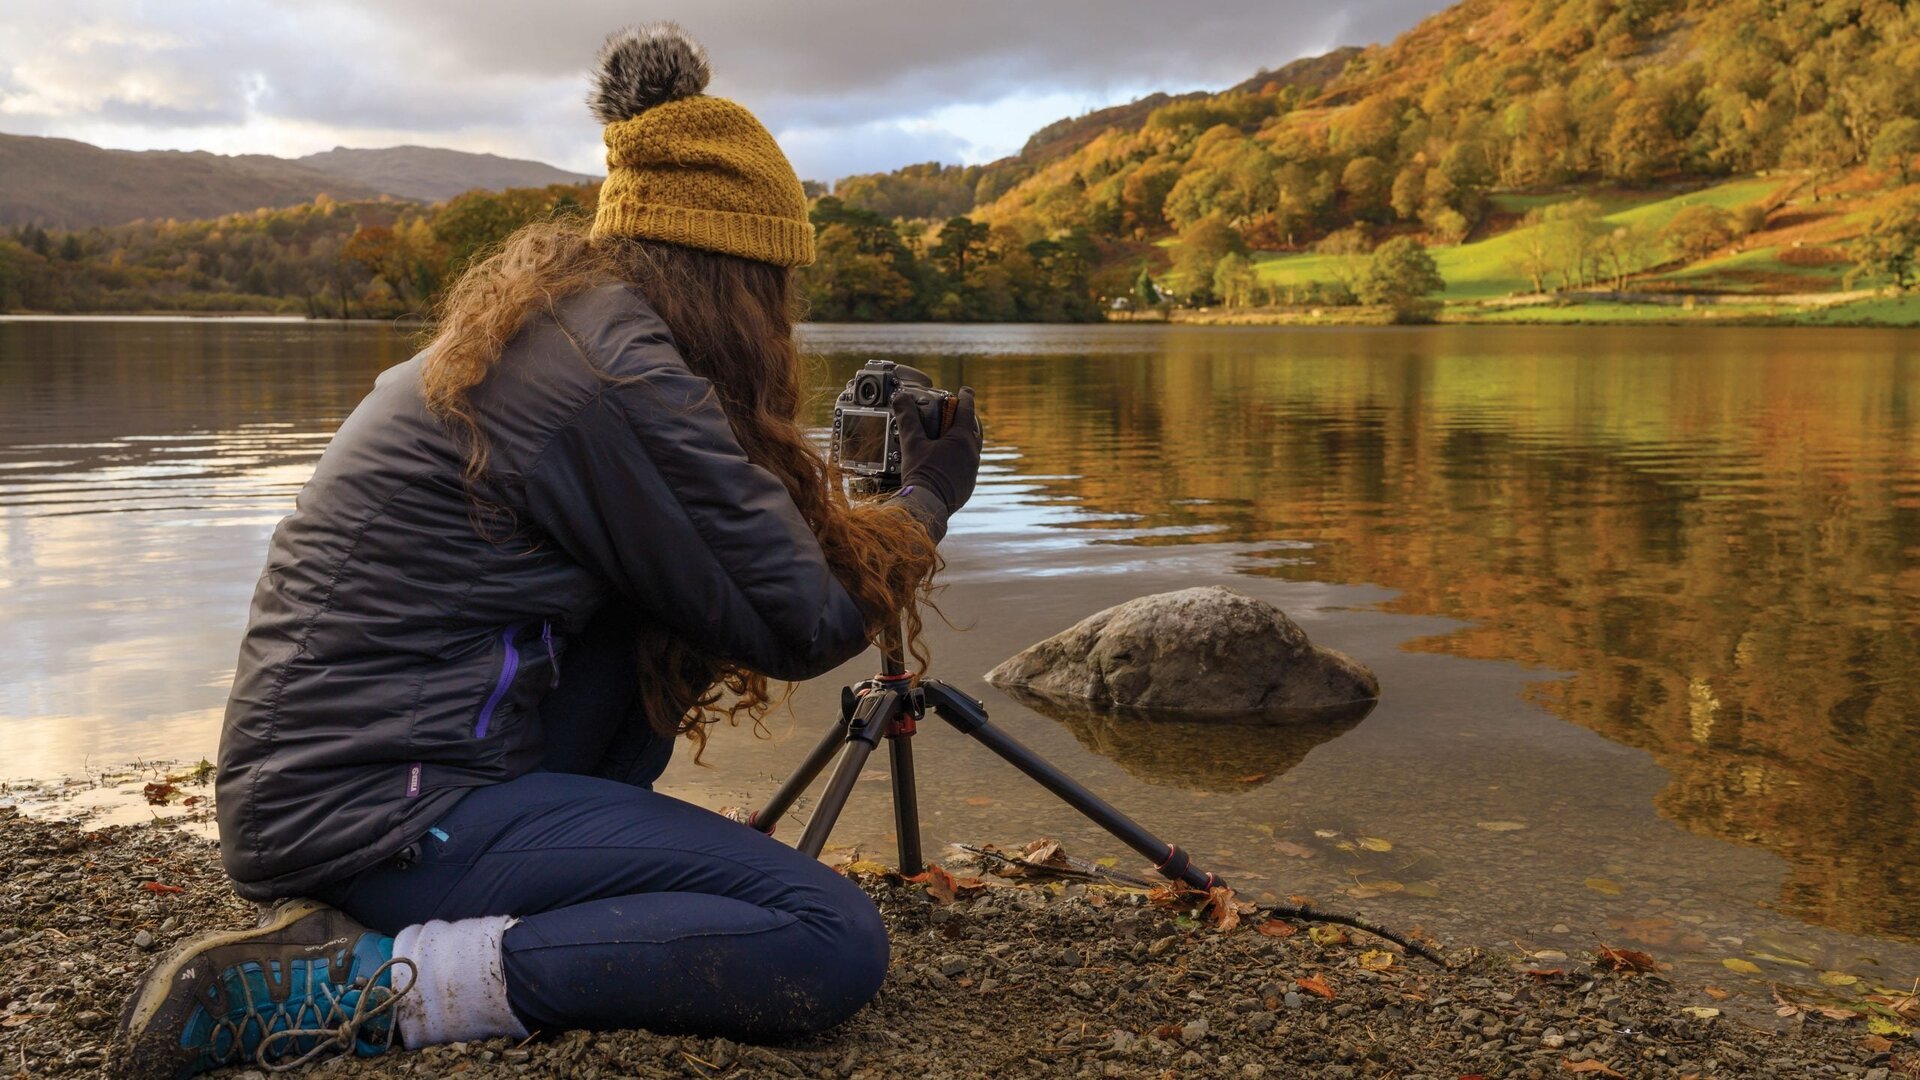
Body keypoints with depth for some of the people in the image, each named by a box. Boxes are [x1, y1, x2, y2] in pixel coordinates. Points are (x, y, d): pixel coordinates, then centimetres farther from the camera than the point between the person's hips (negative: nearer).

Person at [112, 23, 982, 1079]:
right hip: (375, 810, -10)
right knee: (834, 941, -15)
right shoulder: (620, 366, -16)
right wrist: (927, 500, 7)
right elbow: (801, 626, -9)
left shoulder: (530, 322, 13)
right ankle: (368, 985, -14)